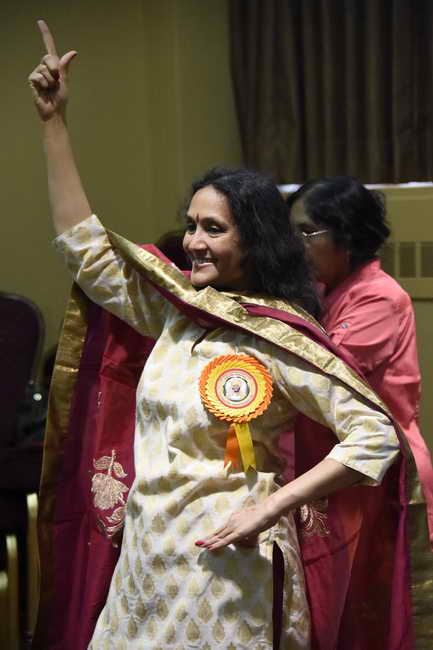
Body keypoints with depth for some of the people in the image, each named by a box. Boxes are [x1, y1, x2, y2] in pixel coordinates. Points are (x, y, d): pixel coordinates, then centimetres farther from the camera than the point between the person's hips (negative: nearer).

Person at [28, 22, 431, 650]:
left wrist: (268, 509, -20)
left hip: (223, 567, -6)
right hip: (145, 555, 6)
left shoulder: (280, 339, -14)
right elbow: (84, 243, 9)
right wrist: (54, 121, 5)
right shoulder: (175, 310, 4)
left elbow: (376, 435, -16)